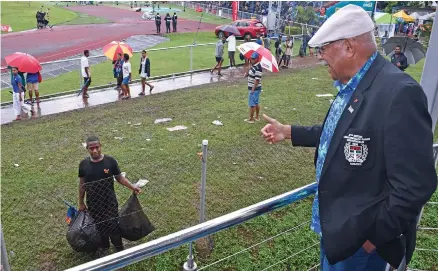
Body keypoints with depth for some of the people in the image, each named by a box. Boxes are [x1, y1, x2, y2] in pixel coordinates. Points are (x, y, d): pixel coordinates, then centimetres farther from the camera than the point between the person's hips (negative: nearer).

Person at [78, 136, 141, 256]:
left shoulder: (110, 161, -13)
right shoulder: (83, 164, -8)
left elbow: (120, 178, -3)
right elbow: (82, 184, 3)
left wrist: (133, 187, -15)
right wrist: (81, 203, 9)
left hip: (110, 202, -1)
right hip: (93, 204, 2)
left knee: (114, 226, 6)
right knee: (100, 226, 16)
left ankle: (119, 248, 29)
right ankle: (103, 247, 40)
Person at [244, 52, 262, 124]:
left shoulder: (258, 68, -22)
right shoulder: (253, 65, 9)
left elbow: (257, 80, -25)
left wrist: (253, 89, -25)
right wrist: (247, 74, 0)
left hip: (254, 89, -10)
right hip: (252, 88, 10)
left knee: (252, 104, -1)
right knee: (256, 103, 18)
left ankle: (251, 119, 8)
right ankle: (257, 117, 29)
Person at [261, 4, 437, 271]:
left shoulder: (398, 92, -27)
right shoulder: (351, 86, 2)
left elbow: (415, 184, -27)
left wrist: (375, 236, -19)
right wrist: (289, 131, 15)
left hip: (360, 236, -8)